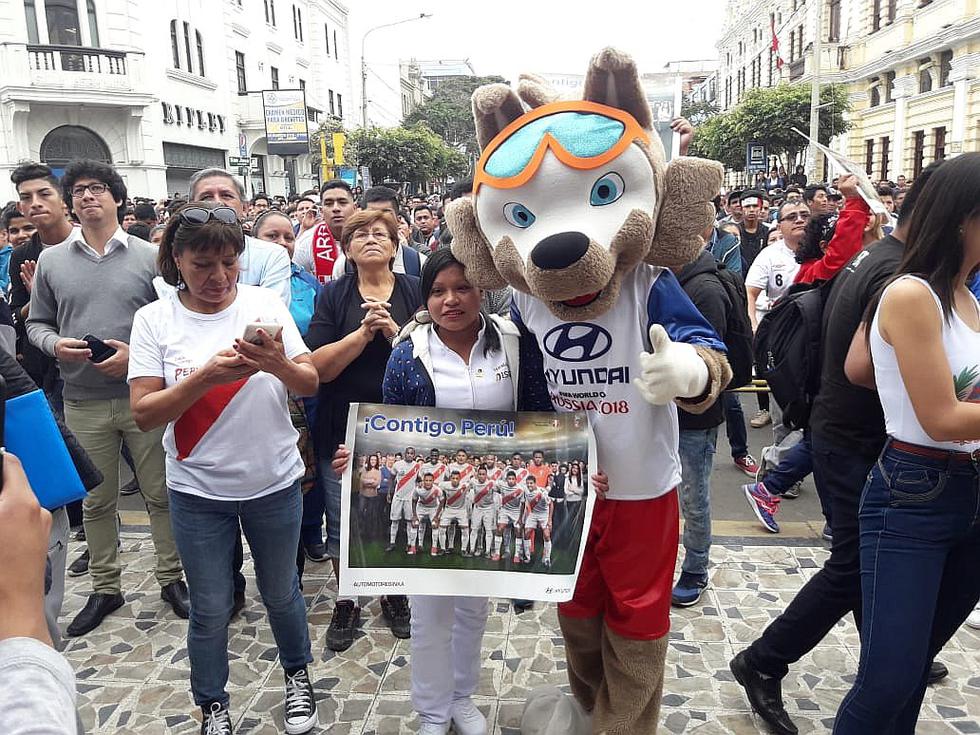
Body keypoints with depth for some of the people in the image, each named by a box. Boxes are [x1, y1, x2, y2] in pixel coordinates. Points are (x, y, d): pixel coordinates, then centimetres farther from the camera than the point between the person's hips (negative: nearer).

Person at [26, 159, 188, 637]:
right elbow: (36, 323, 12)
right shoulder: (51, 261, 6)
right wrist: (55, 344, -9)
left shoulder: (150, 256, -1)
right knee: (95, 501, 14)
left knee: (161, 494, 7)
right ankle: (105, 588, 30)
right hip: (83, 404, 2)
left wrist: (136, 353, -16)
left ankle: (171, 578, 25)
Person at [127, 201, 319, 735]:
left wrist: (278, 365, -26)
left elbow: (310, 383, -5)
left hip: (274, 481, 1)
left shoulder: (265, 303, -5)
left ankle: (297, 674, 45)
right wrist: (206, 376, -26)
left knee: (280, 592, 19)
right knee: (210, 610, 12)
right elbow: (144, 414, -11)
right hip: (198, 490, 0)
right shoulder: (155, 319, -7)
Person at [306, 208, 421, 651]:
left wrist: (393, 331, -20)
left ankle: (395, 596, 34)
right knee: (342, 524, 9)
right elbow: (319, 366, -9)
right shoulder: (333, 296, 1)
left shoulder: (414, 291, 1)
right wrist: (364, 332, -19)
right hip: (342, 431, 0)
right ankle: (346, 604, 31)